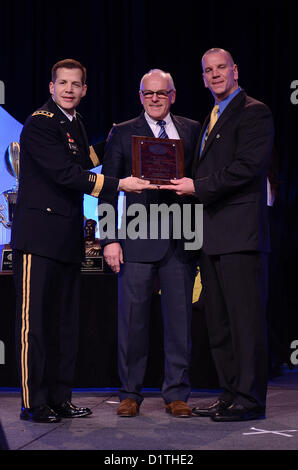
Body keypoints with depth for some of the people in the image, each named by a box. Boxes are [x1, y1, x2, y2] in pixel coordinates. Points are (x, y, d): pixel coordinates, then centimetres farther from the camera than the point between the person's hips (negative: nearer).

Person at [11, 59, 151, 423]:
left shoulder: (73, 123, 18)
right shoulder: (39, 123, -10)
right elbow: (65, 173, -19)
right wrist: (118, 184, -22)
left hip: (68, 236, 9)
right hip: (39, 234, -9)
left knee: (65, 321, 10)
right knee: (35, 320, -5)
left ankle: (59, 399, 17)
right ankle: (33, 403, 1)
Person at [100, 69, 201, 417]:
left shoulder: (192, 131, 12)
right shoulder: (122, 134, 7)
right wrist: (109, 239, -5)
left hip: (182, 240, 2)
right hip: (138, 239, -1)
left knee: (179, 319, 5)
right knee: (133, 319, 1)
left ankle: (176, 394, 16)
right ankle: (130, 394, 14)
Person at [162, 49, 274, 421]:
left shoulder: (254, 112, -4)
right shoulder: (211, 119, 23)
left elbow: (247, 167, -16)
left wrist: (198, 187, -14)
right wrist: (191, 185, 7)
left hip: (240, 234, -9)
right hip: (213, 236, 9)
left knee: (246, 318, -6)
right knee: (218, 323, 12)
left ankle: (250, 400, 0)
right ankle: (230, 394, 20)